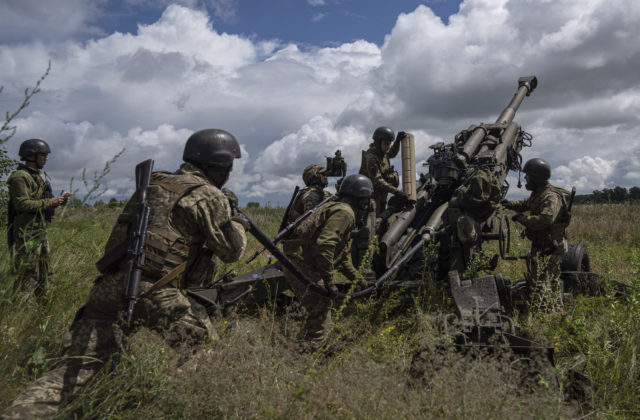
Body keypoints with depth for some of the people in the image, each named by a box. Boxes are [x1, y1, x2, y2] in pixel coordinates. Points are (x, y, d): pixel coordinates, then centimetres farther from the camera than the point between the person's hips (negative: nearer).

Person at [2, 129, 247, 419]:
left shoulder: (153, 183, 18)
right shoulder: (209, 196, -3)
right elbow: (231, 250, 0)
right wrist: (237, 220, 19)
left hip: (108, 287, 6)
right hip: (154, 296, -6)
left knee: (76, 367, 7)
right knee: (207, 348, 15)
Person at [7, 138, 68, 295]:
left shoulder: (40, 176, 17)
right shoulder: (20, 177, -12)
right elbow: (22, 204, -22)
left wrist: (56, 202, 5)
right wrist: (49, 202, -16)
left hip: (41, 232, 10)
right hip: (27, 233, -9)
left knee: (45, 274, 14)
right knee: (28, 276, -7)